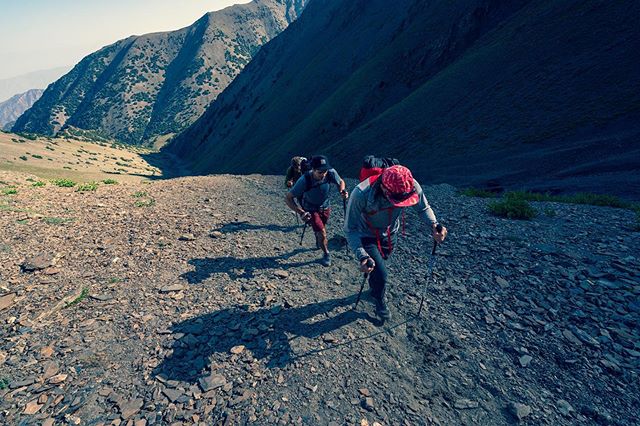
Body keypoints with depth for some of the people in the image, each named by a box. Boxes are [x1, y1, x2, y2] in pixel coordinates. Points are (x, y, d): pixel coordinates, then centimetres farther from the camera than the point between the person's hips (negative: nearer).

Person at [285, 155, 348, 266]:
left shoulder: (331, 173, -27)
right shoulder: (304, 180, -36)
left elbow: (340, 182, -4)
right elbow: (288, 198, -28)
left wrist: (343, 191, -25)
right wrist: (301, 212, -39)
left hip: (325, 207, 4)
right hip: (311, 210, -4)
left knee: (321, 228, 26)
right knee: (322, 233, -12)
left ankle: (318, 242, 61)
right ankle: (326, 254, 19)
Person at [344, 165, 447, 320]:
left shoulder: (411, 186, -30)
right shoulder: (361, 194, -42)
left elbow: (423, 208, -11)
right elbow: (350, 229, -32)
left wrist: (434, 226, -30)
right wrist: (362, 256, -45)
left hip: (390, 234, 4)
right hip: (367, 237, -4)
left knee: (379, 266, 26)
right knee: (381, 274, -8)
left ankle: (374, 289, 61)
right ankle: (380, 302, 28)